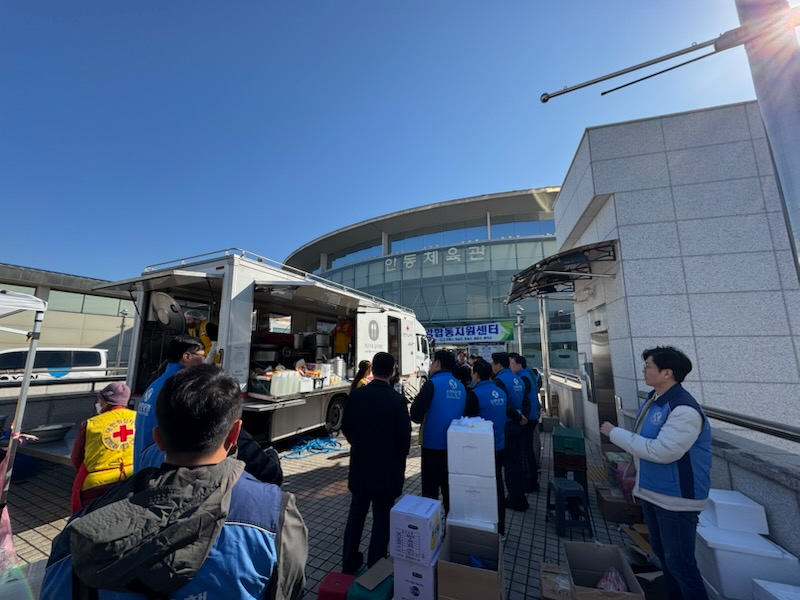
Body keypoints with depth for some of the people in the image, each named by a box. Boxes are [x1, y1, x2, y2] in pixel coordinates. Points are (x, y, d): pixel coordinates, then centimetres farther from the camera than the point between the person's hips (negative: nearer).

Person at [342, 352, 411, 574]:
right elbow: (404, 436, -14)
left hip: (360, 465, 4)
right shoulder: (397, 400, -20)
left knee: (356, 514, 22)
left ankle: (349, 562, 36)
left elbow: (346, 428, 1)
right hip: (387, 468, -4)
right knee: (382, 518, 13)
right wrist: (399, 461, 6)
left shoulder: (356, 395, -10)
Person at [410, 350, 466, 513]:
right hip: (453, 444, 6)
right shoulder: (460, 387, 3)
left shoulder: (433, 383, -16)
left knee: (430, 489, 8)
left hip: (433, 444, -6)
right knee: (449, 487, 20)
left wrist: (419, 418, 4)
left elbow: (415, 413, -19)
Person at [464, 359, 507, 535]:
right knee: (497, 485, 19)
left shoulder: (475, 394, -20)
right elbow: (503, 416, 12)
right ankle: (499, 528, 34)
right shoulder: (501, 392, 0)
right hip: (499, 446, 7)